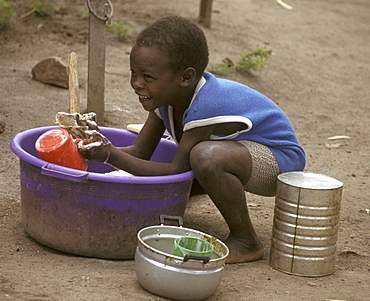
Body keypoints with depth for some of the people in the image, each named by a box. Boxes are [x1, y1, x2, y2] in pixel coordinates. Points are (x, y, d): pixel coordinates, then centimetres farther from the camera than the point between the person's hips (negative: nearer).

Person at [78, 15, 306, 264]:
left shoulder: (204, 107, -33)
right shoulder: (168, 93, -7)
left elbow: (177, 170, -31)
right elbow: (140, 152, -6)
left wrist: (111, 155, -37)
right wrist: (100, 150, -26)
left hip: (280, 160, -9)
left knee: (205, 156, -37)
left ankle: (246, 242, -19)